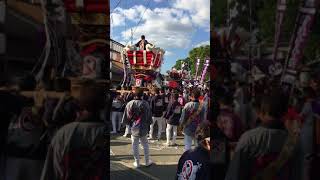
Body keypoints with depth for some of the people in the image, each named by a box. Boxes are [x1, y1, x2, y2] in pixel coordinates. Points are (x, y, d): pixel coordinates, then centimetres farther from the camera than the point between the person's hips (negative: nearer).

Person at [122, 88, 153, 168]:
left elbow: (126, 117, 1)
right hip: (143, 128, 0)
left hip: (133, 128, 1)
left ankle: (137, 162, 19)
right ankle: (147, 161, 23)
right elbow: (149, 116, -3)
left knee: (135, 145, 11)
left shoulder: (130, 104, -7)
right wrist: (148, 124, 14)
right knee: (145, 144, 16)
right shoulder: (145, 104, -11)